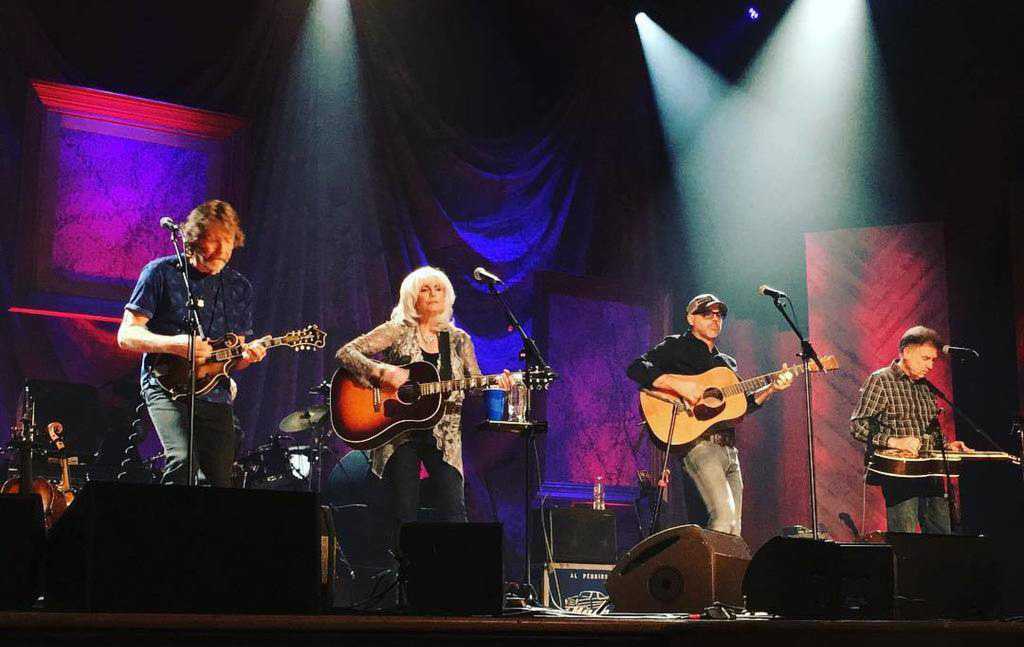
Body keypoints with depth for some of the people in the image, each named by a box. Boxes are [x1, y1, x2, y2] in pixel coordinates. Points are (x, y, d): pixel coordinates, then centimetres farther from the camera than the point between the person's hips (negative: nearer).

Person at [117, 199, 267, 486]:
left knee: (219, 481, 1)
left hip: (215, 394, 5)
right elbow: (126, 335, -5)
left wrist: (247, 355, -8)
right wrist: (174, 345, -21)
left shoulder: (239, 288, 11)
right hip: (166, 385, -5)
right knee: (183, 461, -27)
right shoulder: (161, 273, -3)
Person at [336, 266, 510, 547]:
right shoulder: (397, 331, 2)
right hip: (397, 432, -2)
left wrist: (496, 385, -9)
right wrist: (381, 371, -20)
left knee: (454, 511, -10)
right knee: (403, 515, -2)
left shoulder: (459, 339, 11)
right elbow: (345, 352, -5)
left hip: (443, 435, 2)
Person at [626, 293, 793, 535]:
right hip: (697, 440, -8)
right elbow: (635, 368, -10)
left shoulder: (727, 363, 26)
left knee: (734, 529, 4)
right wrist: (677, 383, -22)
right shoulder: (676, 347, 5)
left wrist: (771, 388, 8)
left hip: (729, 446, 8)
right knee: (724, 515, -24)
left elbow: (742, 406, 22)